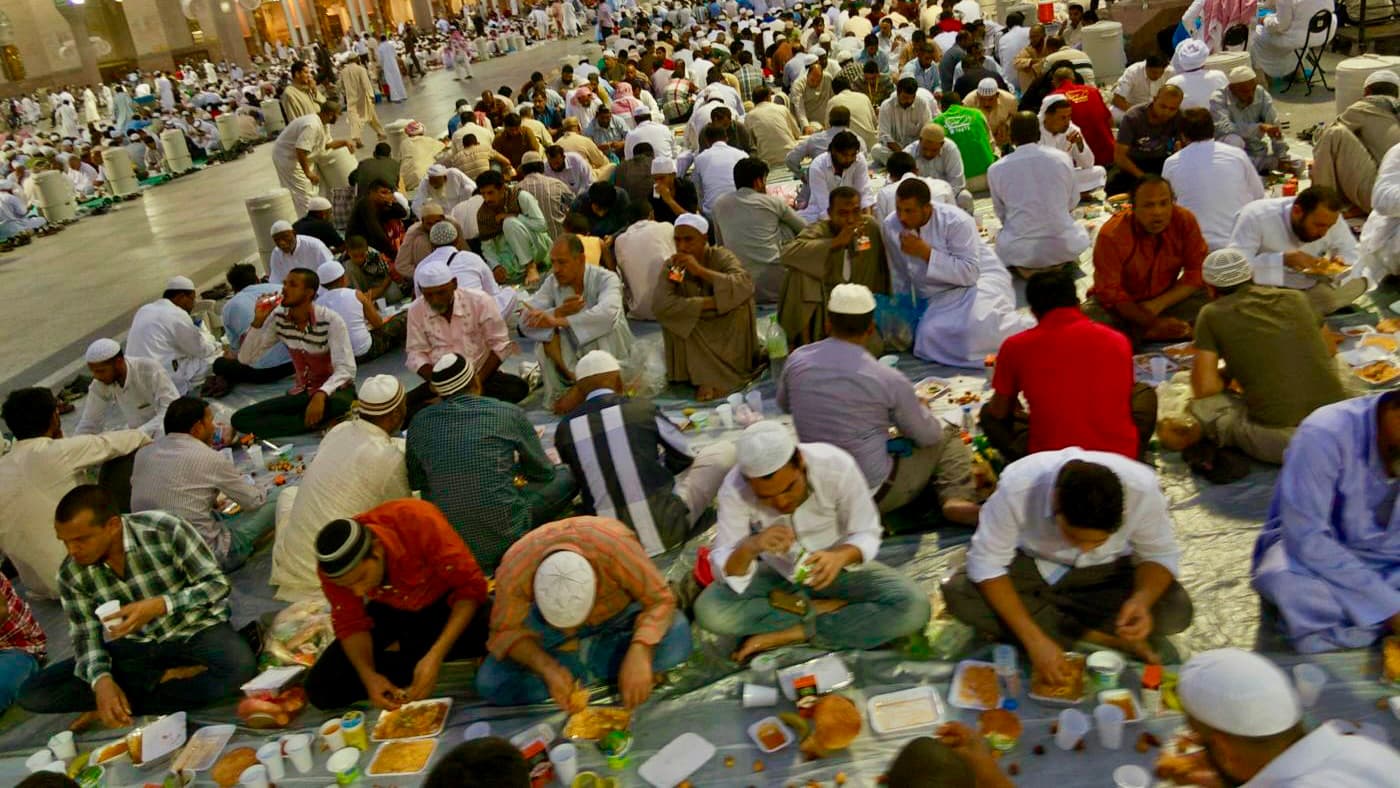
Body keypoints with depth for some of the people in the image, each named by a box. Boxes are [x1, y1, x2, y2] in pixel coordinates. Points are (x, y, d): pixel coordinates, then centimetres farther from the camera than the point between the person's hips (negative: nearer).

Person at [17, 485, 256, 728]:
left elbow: (218, 583, -15)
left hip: (194, 631, -4)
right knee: (33, 694, -13)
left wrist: (160, 605, -29)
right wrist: (101, 680, -25)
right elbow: (86, 636, -5)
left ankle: (128, 704, -17)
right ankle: (166, 677, -12)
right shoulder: (71, 575, -8)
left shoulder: (165, 530, -20)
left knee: (240, 667, -36)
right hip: (133, 646, 4)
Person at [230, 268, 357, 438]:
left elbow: (346, 368, -25)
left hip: (335, 390, -7)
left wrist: (321, 395, -42)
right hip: (303, 393, 7)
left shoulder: (330, 320, -18)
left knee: (337, 406, -44)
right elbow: (245, 358, -2)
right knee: (240, 418, -13)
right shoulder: (278, 318, -3)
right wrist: (258, 321, -16)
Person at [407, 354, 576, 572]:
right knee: (568, 476, 14)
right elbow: (543, 472, 10)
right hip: (503, 537, -3)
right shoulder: (509, 414, -3)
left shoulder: (419, 422, 2)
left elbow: (413, 481, 17)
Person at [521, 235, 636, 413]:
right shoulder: (552, 282, -7)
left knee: (604, 325, -31)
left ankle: (579, 392, -19)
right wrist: (559, 312, -33)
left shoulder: (606, 278, -18)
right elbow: (525, 323, -16)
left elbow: (607, 312, -41)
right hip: (574, 356, 3)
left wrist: (559, 321, -45)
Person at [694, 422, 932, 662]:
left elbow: (867, 535, -16)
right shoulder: (735, 487, -25)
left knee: (913, 607, -26)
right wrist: (749, 548, -44)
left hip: (835, 564, 0)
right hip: (777, 572, 1)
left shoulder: (837, 466, -28)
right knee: (708, 609, -26)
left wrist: (841, 556, -38)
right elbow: (724, 570, -22)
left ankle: (794, 633, -17)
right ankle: (822, 609, -11)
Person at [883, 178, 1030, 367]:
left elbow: (970, 273, -23)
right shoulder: (890, 226, -6)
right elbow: (899, 278, 7)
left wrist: (926, 253, -27)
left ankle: (1027, 329, -6)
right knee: (929, 337, -24)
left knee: (977, 325, -35)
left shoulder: (956, 221, -19)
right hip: (940, 299, 5)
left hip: (980, 279, -5)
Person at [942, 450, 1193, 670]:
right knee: (958, 593, -28)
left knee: (1177, 610, -25)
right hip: (1030, 565, 0)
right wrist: (1034, 638, -32)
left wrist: (1142, 600, -35)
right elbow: (986, 563, -25)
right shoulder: (1017, 486, -34)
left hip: (1104, 570, 0)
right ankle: (1102, 637, -18)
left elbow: (1161, 555, -14)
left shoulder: (1142, 489, -31)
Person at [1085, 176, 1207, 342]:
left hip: (1166, 300, 3)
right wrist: (1153, 323, -28)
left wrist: (1158, 304, -21)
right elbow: (1110, 293, -20)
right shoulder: (1111, 234, -24)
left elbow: (1196, 272, -8)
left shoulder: (1185, 221, -14)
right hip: (1121, 304, -3)